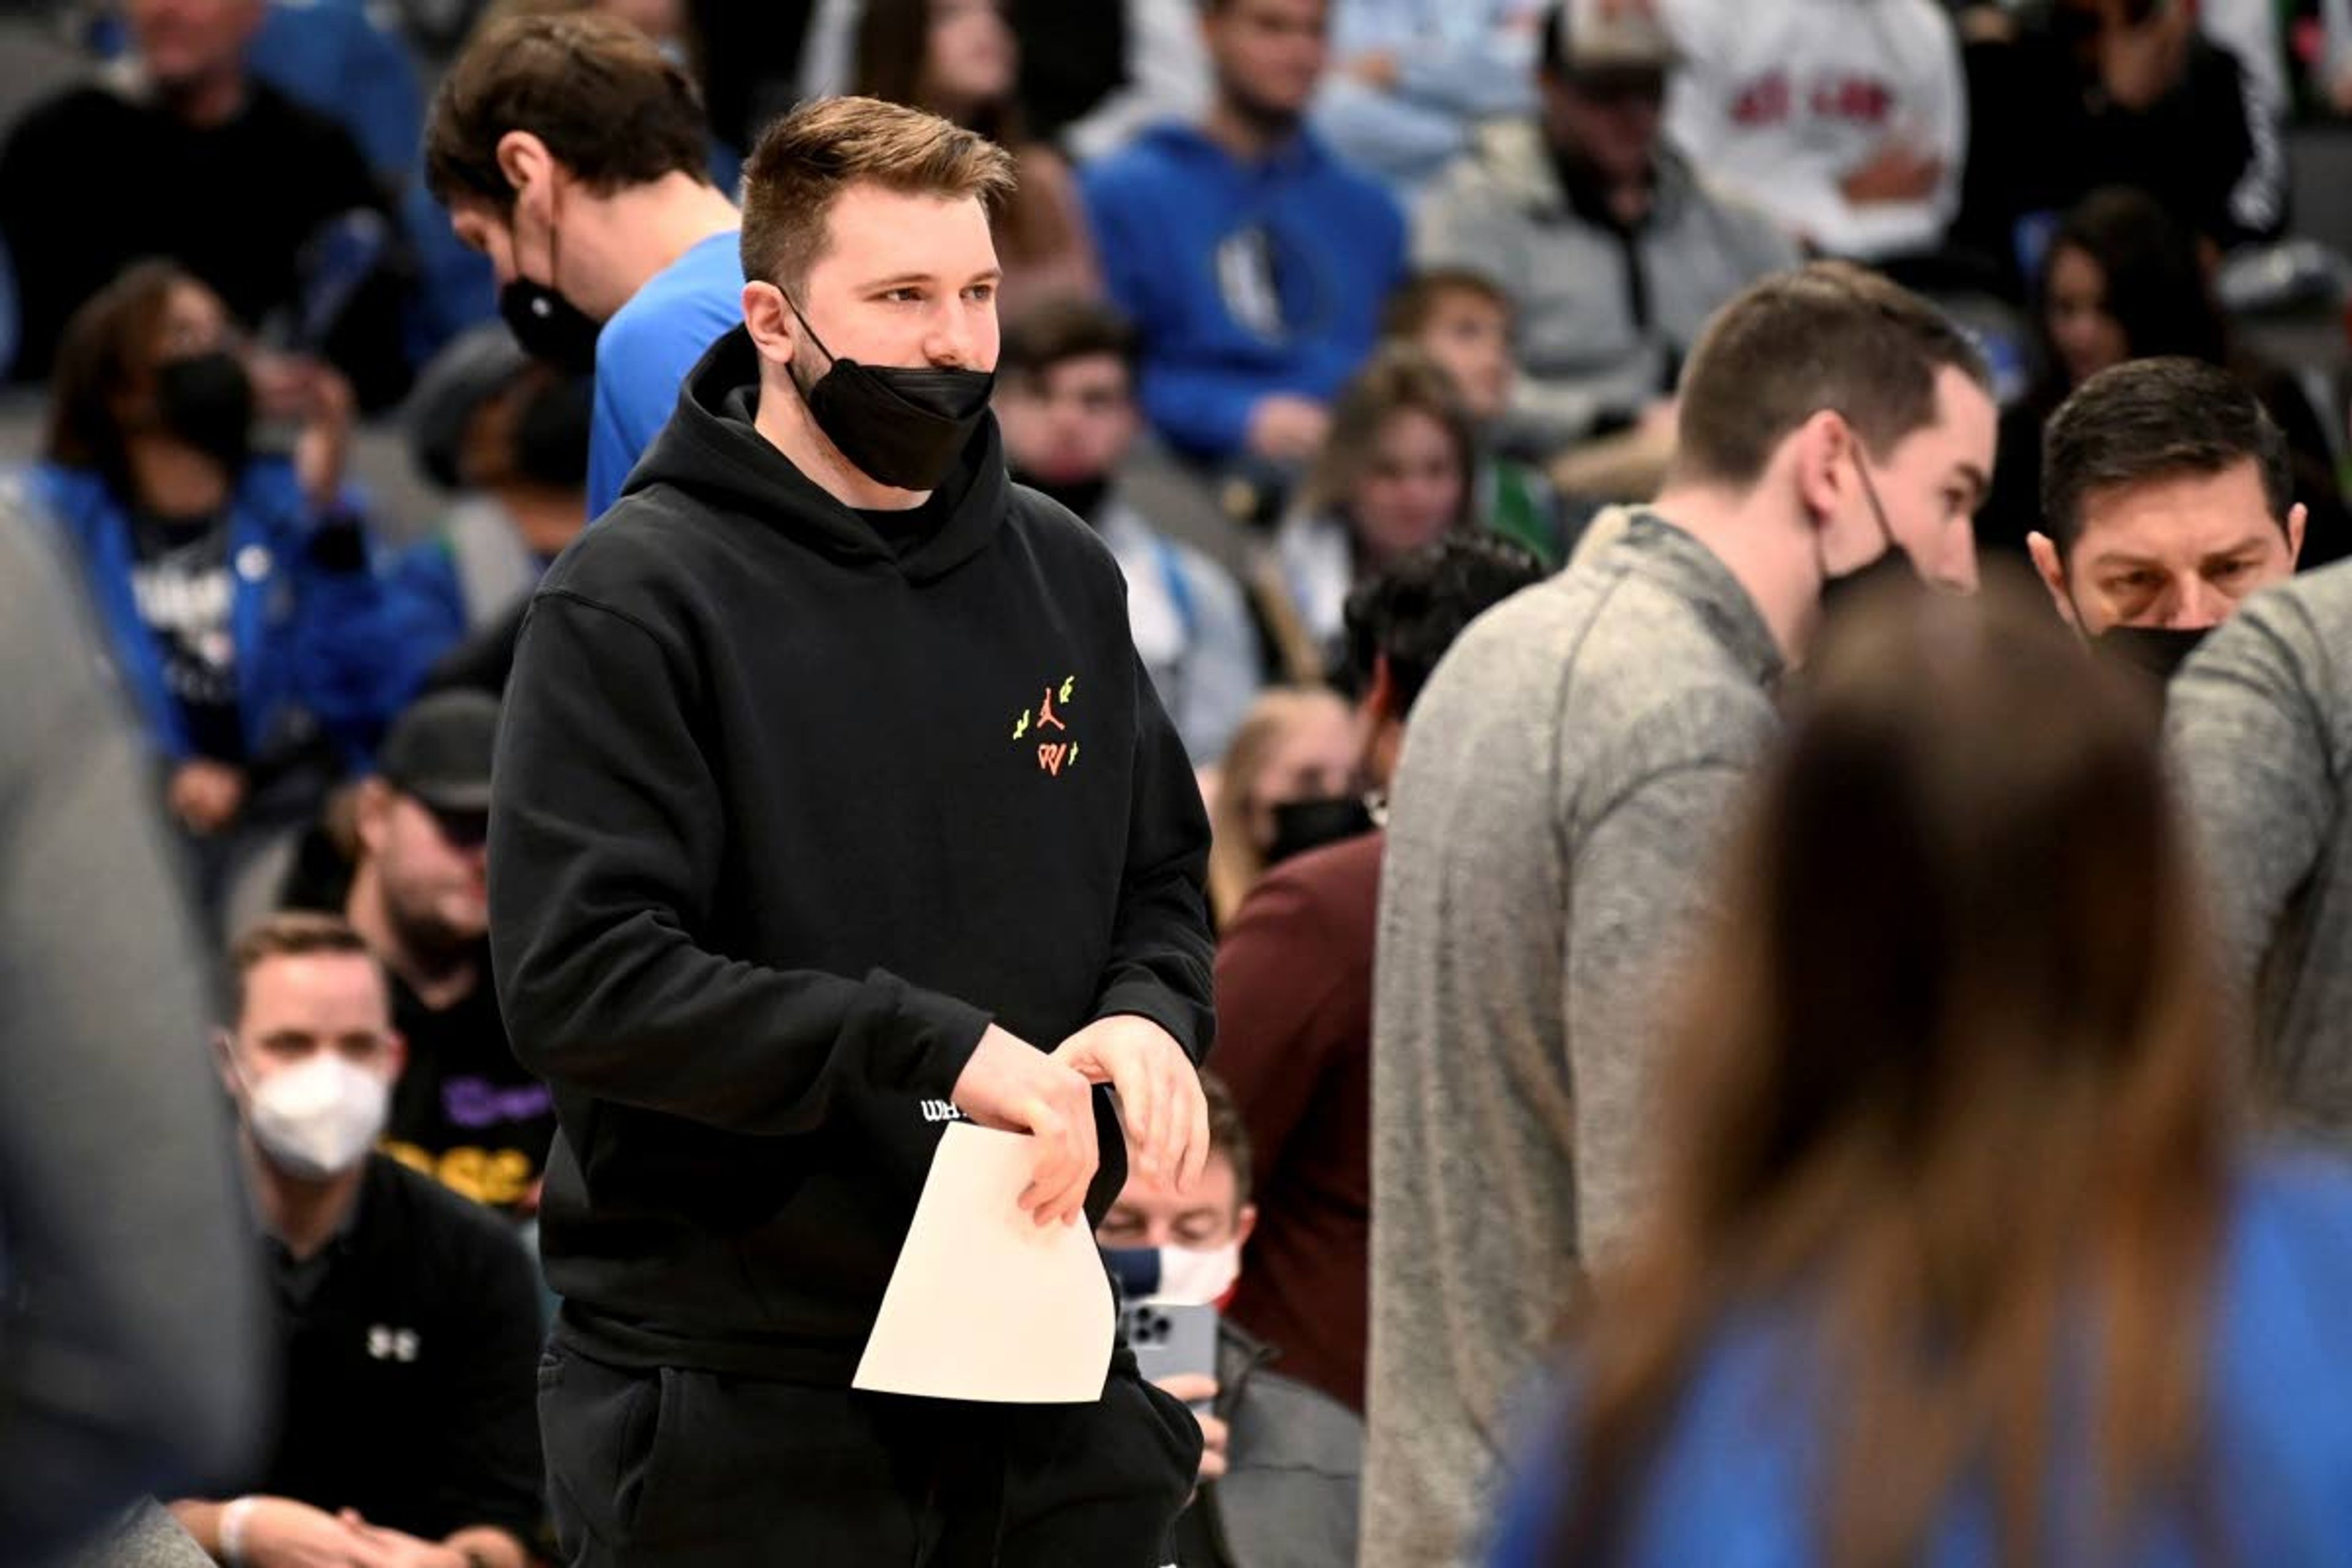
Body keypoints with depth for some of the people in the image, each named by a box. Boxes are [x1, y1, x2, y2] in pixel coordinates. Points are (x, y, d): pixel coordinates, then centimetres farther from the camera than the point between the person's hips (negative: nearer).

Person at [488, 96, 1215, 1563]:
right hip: (734, 1388, -5)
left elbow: (1165, 878, 19)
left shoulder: (1064, 573, 11)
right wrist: (931, 1047, -22)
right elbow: (577, 979, -17)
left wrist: (1149, 1016, -5)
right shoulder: (636, 599, -9)